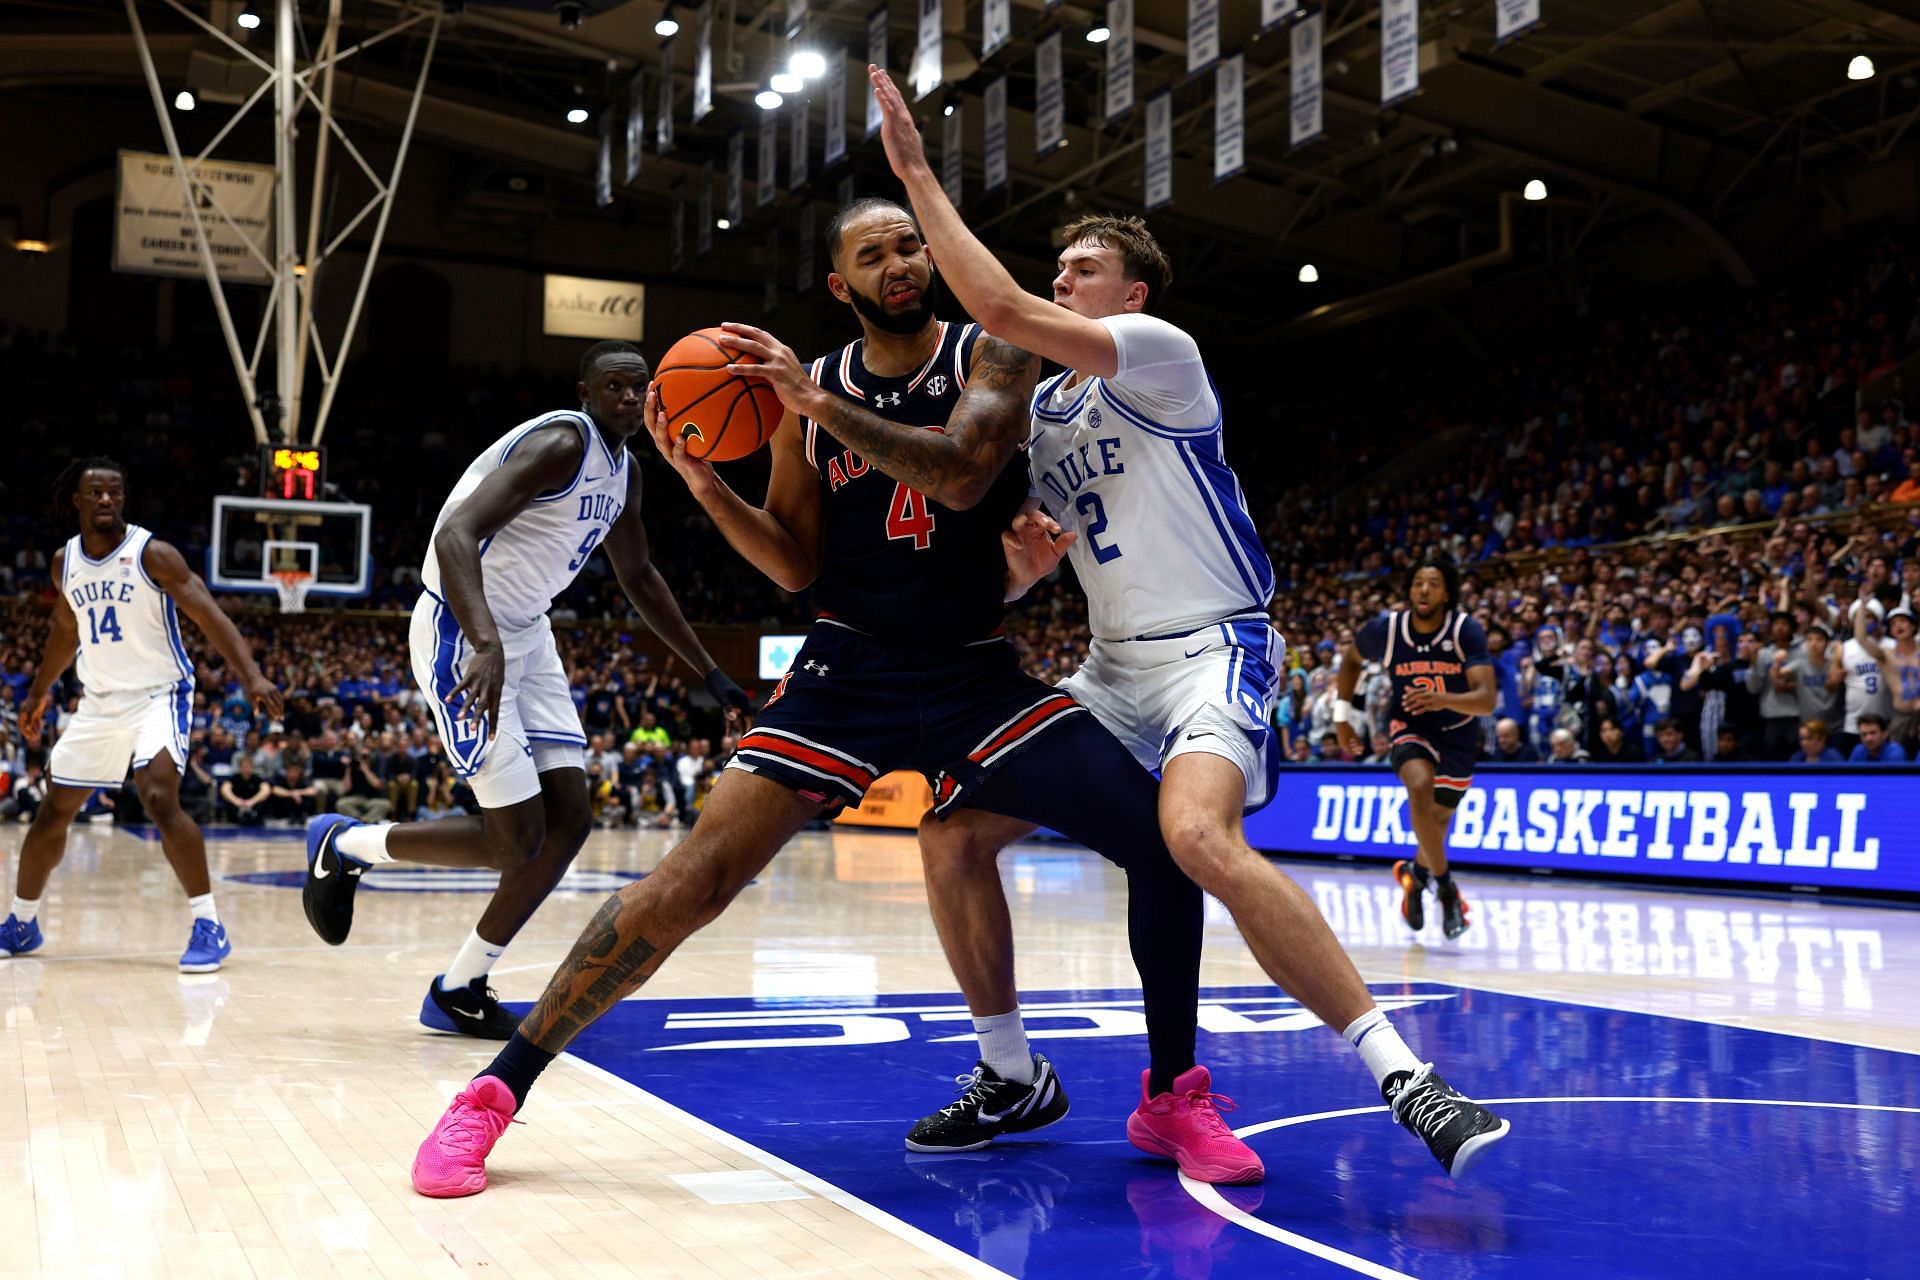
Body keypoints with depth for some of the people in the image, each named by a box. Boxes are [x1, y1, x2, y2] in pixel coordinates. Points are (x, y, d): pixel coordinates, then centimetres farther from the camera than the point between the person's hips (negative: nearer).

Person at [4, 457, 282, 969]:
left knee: (159, 798, -26)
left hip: (158, 694, -6)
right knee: (53, 811, 11)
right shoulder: (65, 561, 4)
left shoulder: (152, 554, -14)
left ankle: (208, 926, -20)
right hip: (99, 701, 6)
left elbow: (209, 615, -21)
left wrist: (251, 675, -34)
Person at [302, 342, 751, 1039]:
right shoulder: (560, 444, -21)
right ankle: (341, 845, 13)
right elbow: (455, 534, -33)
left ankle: (459, 992, 14)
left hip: (525, 634, 9)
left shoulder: (623, 472, 9)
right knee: (517, 839, -10)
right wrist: (486, 644, -47)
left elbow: (639, 577, 23)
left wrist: (710, 673, 22)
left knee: (568, 821, 3)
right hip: (463, 631, -9)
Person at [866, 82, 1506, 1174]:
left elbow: (998, 309, -21)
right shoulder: (1048, 410, 18)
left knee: (1200, 835, -36)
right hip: (1114, 668, 9)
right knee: (953, 833, -1)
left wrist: (918, 171, -13)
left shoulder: (1159, 349, -8)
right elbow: (1024, 566, 23)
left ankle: (1403, 1073, -30)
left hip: (1212, 648, -8)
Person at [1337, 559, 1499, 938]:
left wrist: (1443, 699, -50)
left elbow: (1487, 699, -32)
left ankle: (1417, 875, 46)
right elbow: (1351, 660, 6)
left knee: (1438, 821, 12)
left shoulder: (1467, 631, -23)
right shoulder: (1386, 628, -17)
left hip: (1458, 733, 1)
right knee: (1420, 787, -31)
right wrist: (1342, 713, 3)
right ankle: (1446, 887, -18)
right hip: (1411, 727, -1)